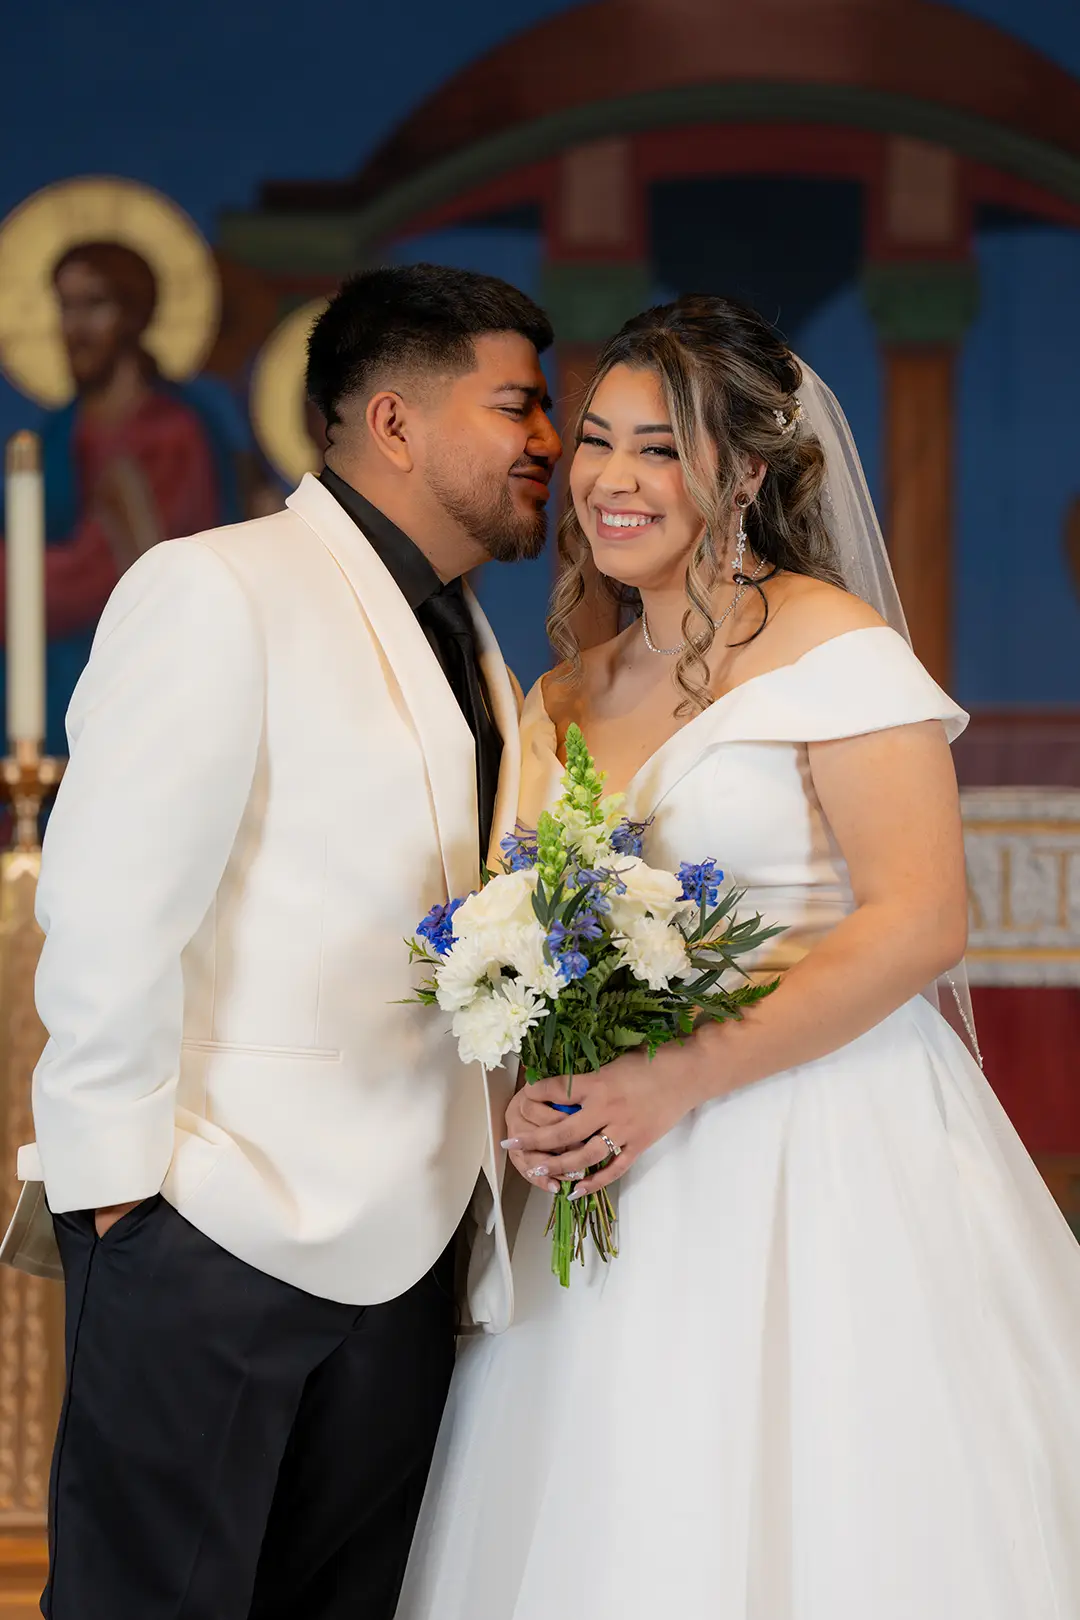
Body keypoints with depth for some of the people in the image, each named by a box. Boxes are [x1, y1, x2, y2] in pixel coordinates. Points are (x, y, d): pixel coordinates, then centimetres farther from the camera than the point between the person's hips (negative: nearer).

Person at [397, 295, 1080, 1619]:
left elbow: (917, 925, -15)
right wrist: (538, 1097, -4)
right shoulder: (564, 702, 14)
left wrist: (673, 1083, -19)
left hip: (829, 1161, -6)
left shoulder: (832, 645, -6)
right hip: (634, 1178, 6)